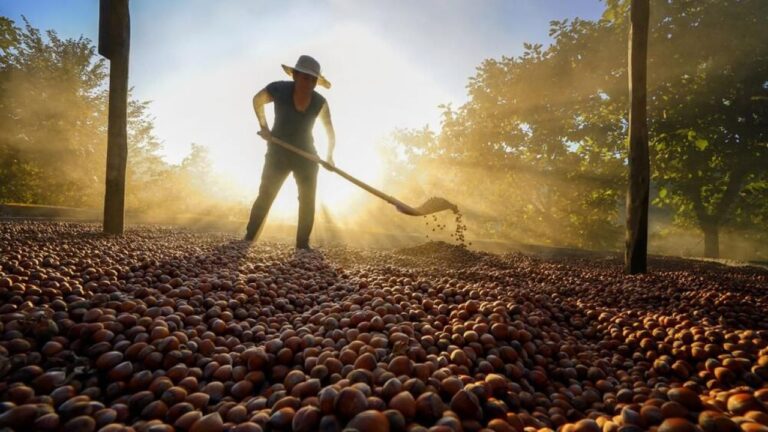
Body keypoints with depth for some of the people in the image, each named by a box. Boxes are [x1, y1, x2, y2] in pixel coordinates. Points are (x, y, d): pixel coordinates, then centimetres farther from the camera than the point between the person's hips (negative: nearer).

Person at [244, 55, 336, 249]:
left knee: (308, 199, -4)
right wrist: (263, 127, -4)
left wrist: (329, 156, -12)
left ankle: (303, 243, 3)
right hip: (278, 152, -2)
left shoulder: (319, 102, -10)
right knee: (265, 195, -3)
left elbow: (330, 132, 1)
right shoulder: (279, 89, -16)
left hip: (306, 155, 2)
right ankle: (248, 237, 8)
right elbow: (257, 100, 5)